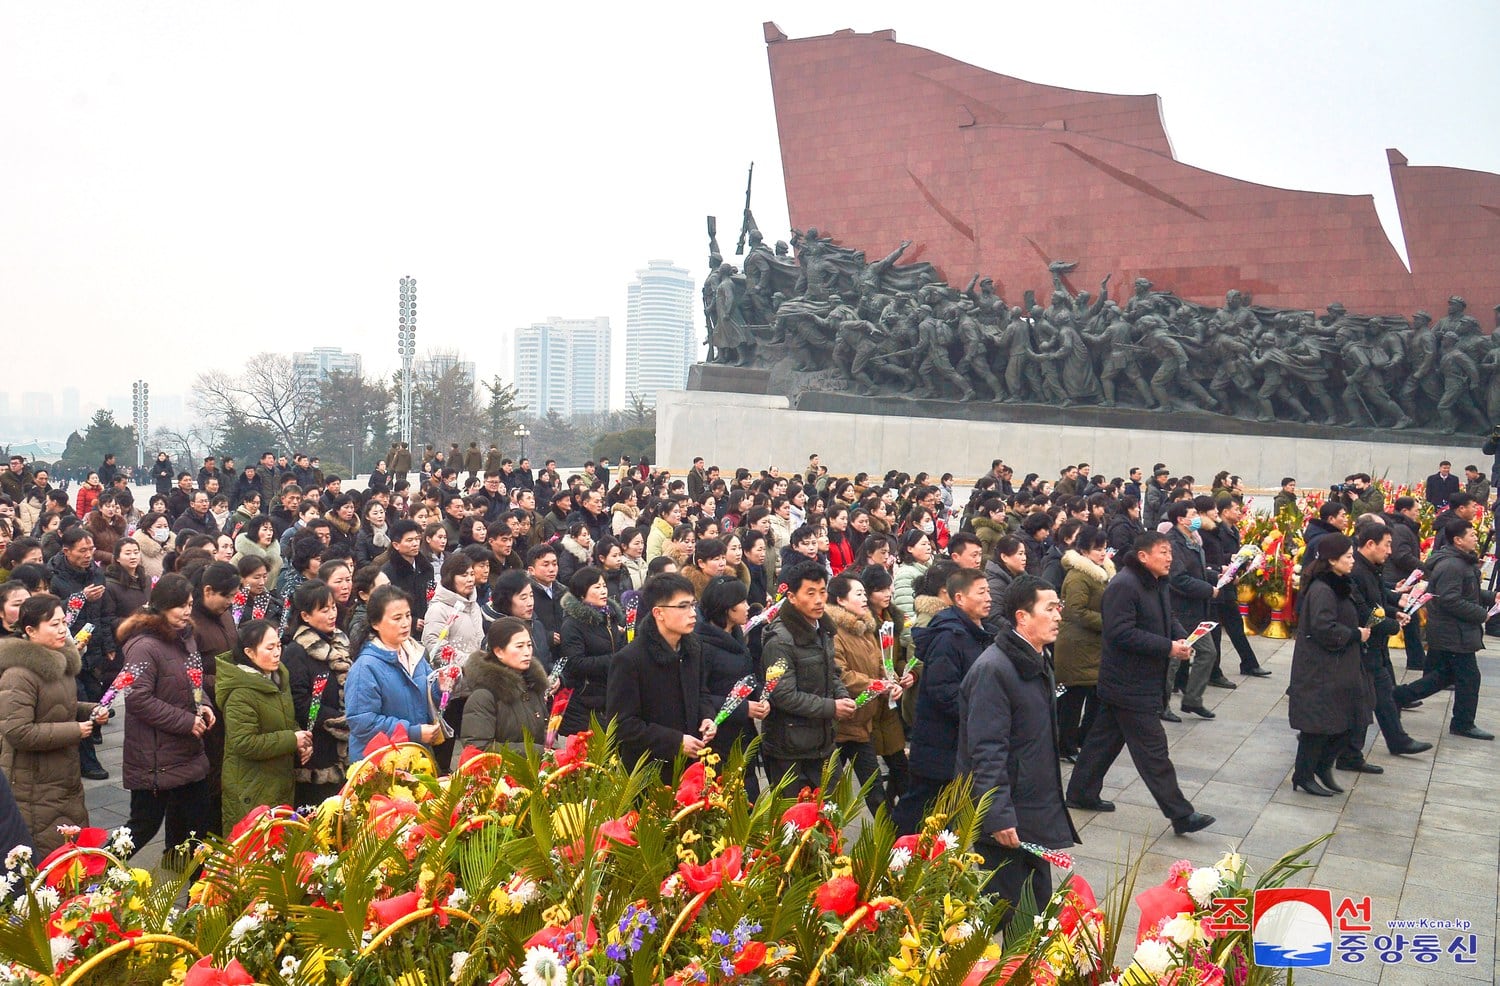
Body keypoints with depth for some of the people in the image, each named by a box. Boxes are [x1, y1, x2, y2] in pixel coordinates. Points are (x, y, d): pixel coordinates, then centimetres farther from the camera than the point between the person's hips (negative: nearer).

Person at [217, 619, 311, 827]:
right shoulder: (241, 694, -20)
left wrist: (301, 743, 2)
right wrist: (292, 740, -21)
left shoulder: (278, 678, 8)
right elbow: (244, 743, -25)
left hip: (281, 784, 8)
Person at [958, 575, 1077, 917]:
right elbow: (986, 752, -24)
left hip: (1037, 813, 9)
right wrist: (999, 817, -26)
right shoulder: (992, 669, -21)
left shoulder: (1038, 662, 11)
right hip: (1006, 822, -9)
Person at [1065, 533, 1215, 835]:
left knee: (1105, 737, 18)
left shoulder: (1157, 583, 11)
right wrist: (1167, 648, -25)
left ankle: (1081, 794, 29)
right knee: (1153, 747, -5)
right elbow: (1122, 633, -26)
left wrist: (1182, 638, -1)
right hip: (1130, 683, -10)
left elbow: (1168, 618, 21)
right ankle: (1181, 815, 0)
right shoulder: (1124, 585, -21)